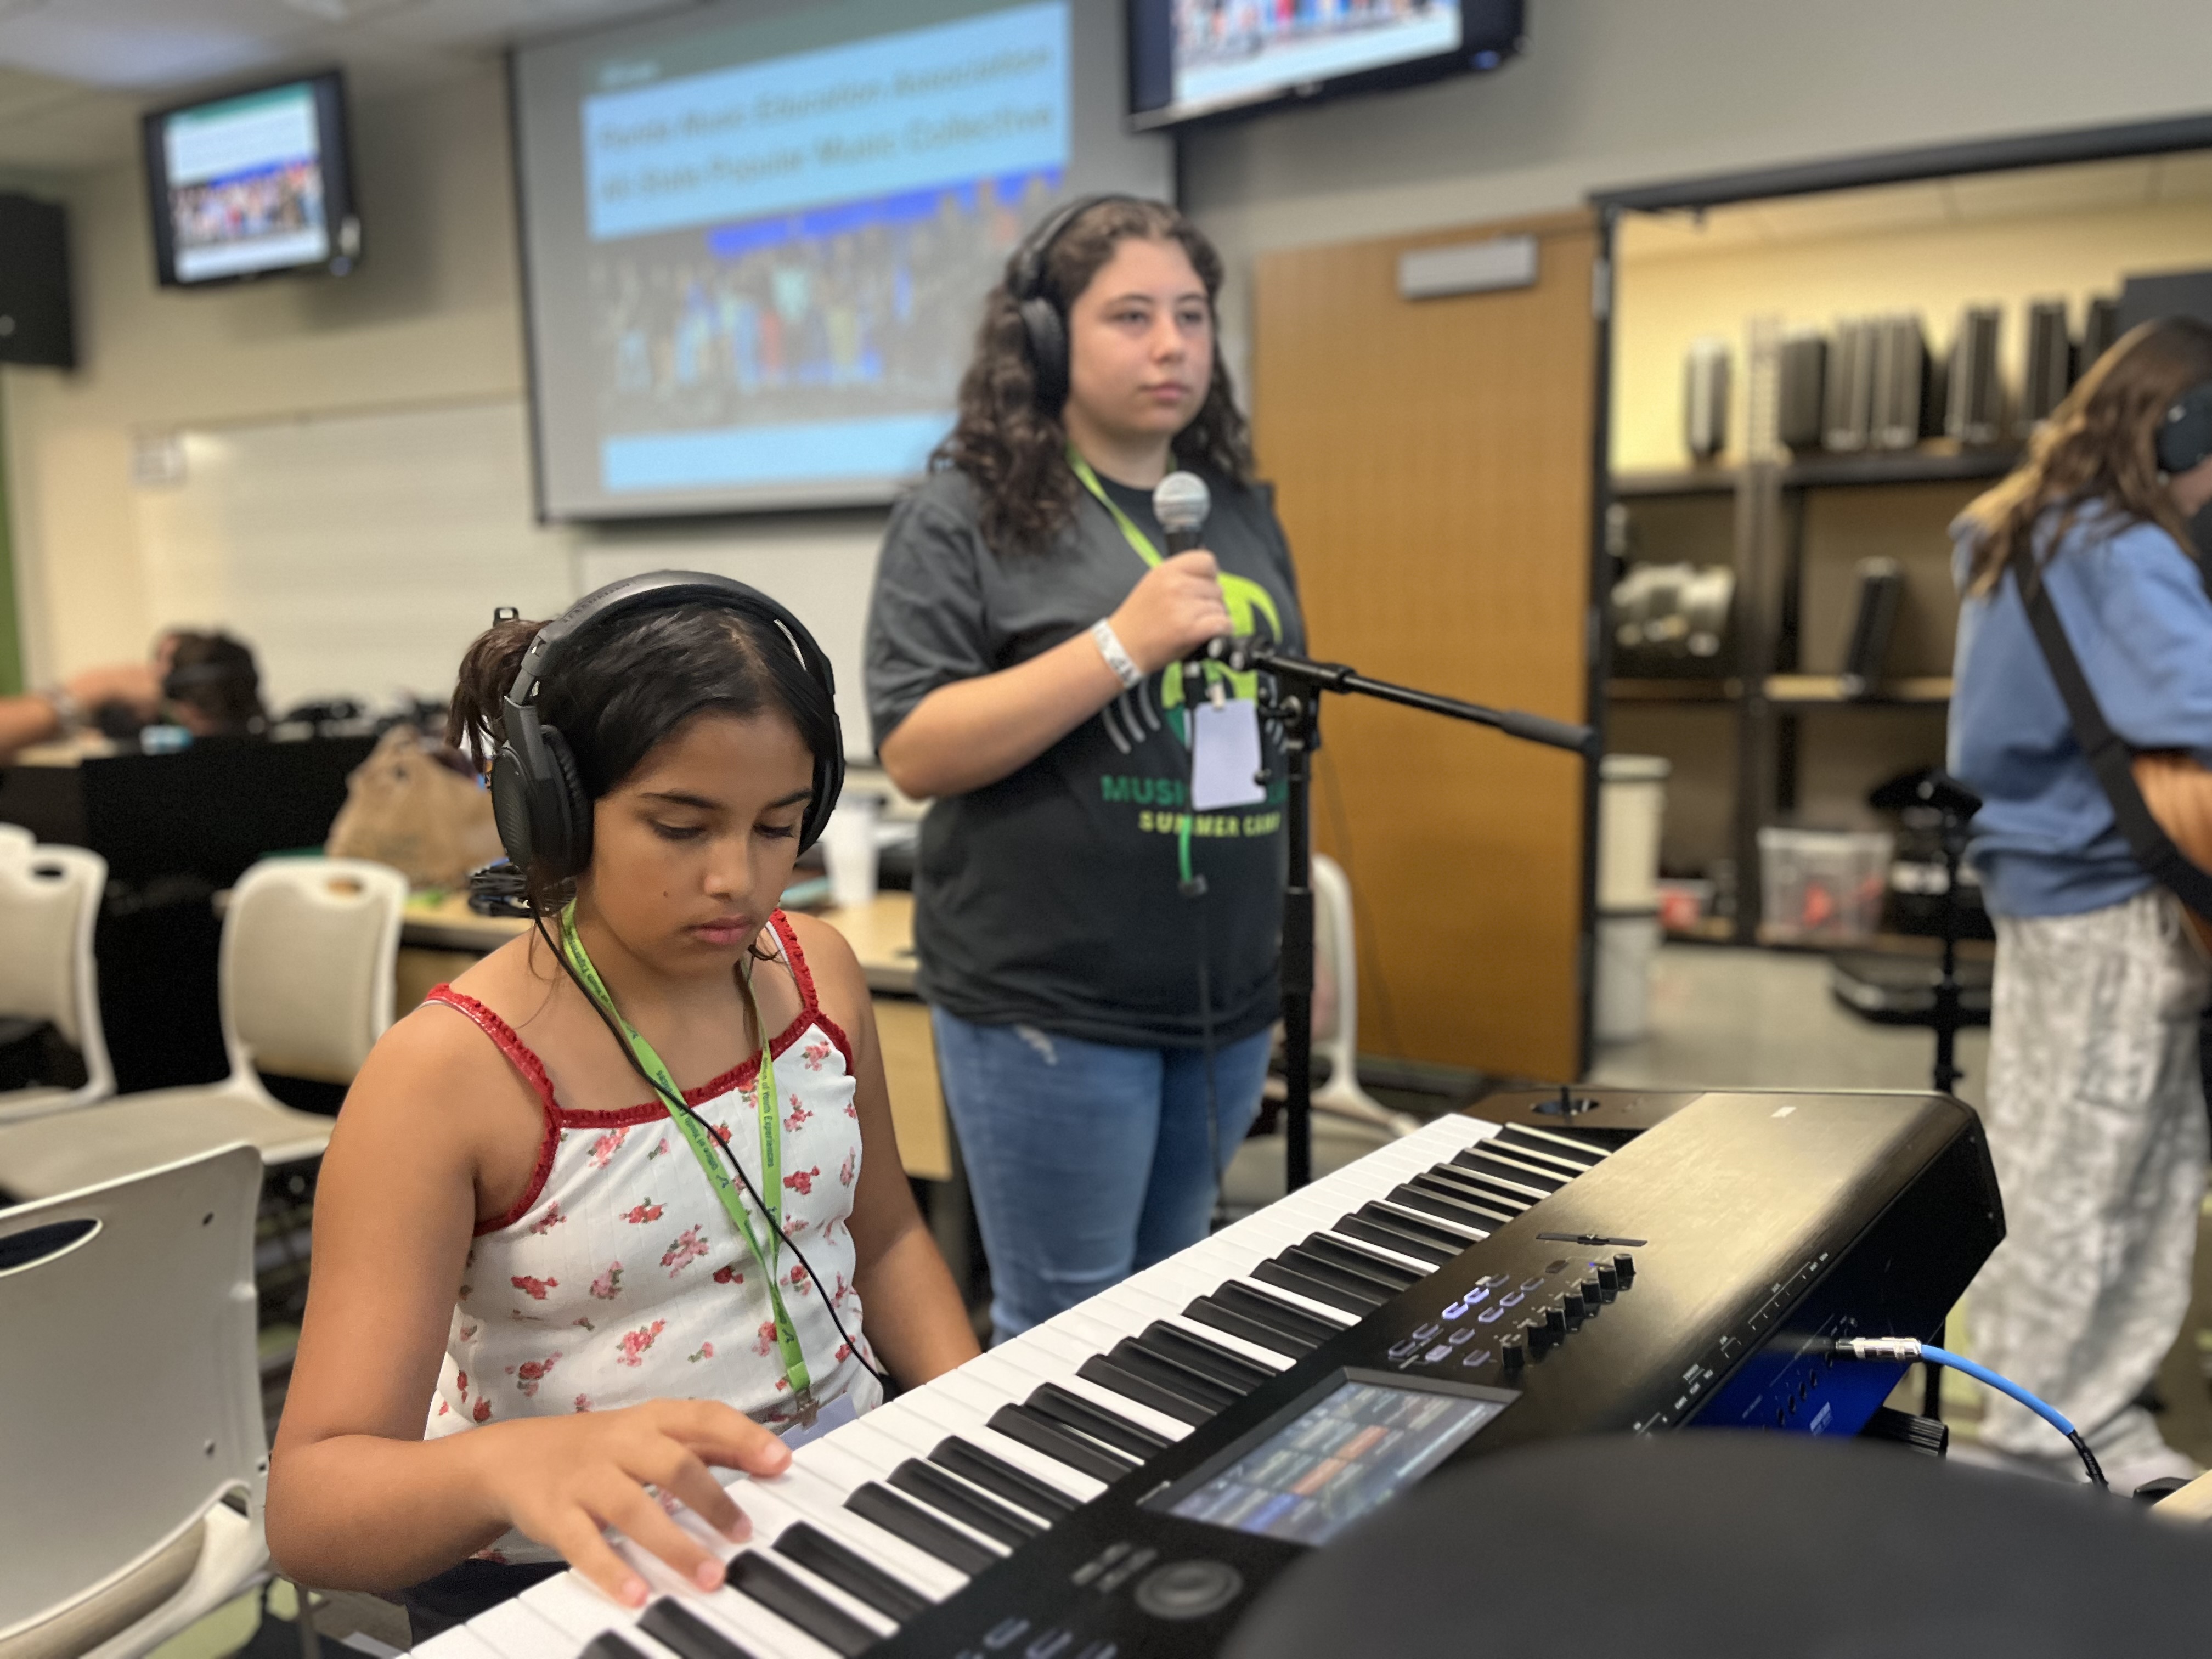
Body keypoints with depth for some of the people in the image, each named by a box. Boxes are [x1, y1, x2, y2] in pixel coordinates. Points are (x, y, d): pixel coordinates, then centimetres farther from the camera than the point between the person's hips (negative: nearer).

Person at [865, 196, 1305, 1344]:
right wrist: (1123, 644, -23)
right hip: (1048, 1004, -6)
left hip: (1228, 993, 6)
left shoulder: (1242, 514, 10)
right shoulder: (965, 512, -8)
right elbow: (916, 752, -16)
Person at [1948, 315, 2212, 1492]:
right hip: (2114, 902, -9)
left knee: (2055, 1165, 14)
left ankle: (2046, 1415, 25)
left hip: (2048, 875, 9)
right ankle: (2061, 1439, 14)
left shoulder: (2030, 534, 12)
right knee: (2092, 1176, 1)